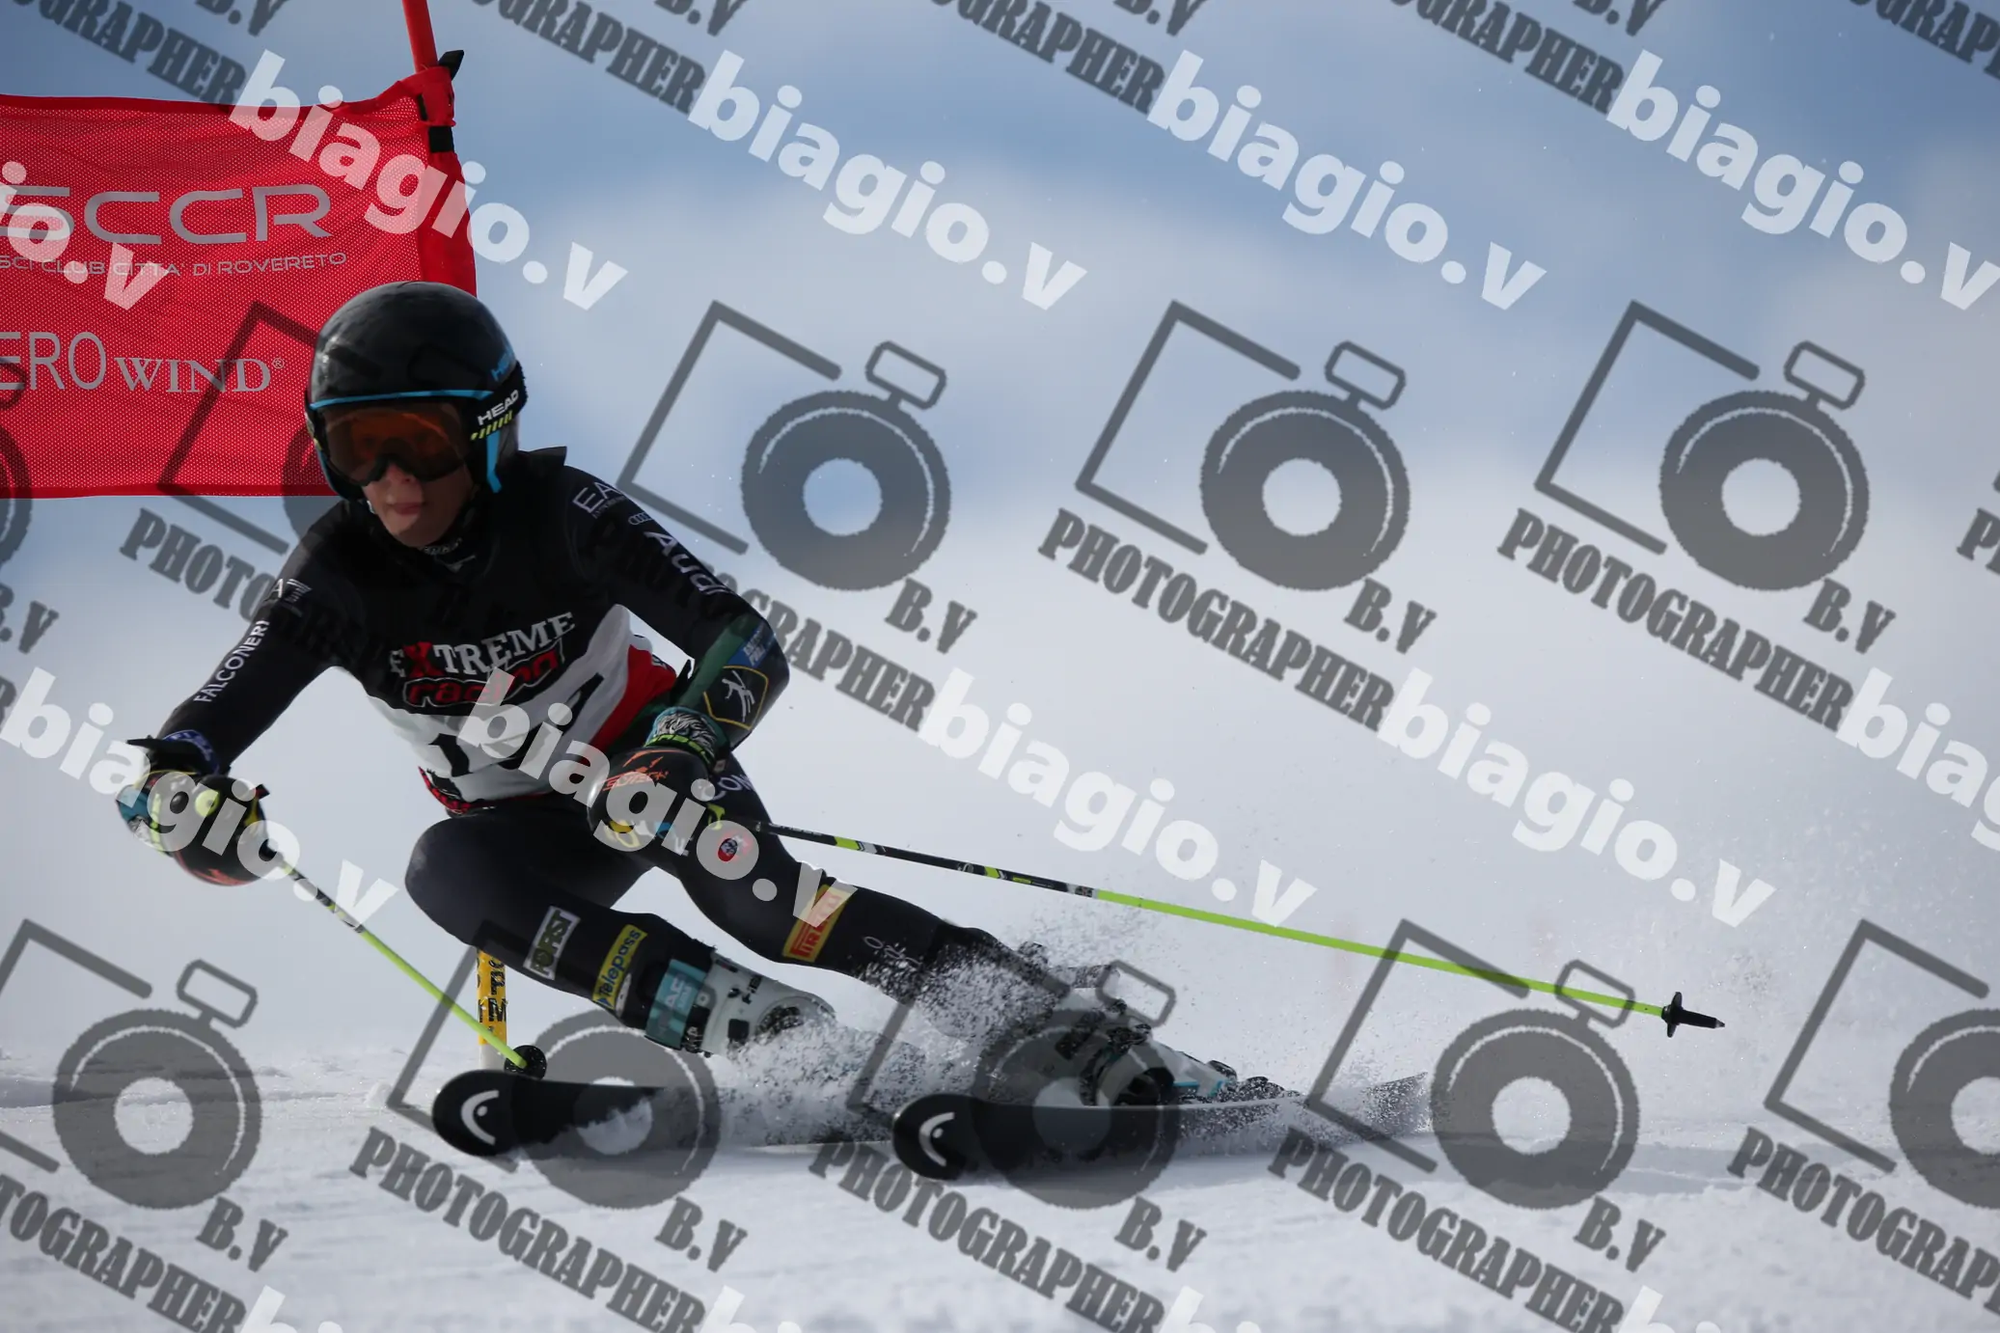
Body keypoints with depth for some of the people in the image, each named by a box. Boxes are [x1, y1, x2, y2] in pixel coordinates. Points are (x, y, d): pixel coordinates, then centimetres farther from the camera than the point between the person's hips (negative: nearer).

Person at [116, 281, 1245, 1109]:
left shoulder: (560, 515, -24)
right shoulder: (341, 575, -17)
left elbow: (746, 646, -30)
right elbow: (217, 712, -24)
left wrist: (677, 761, -49)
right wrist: (180, 785, -48)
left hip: (647, 762, -3)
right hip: (531, 826, 3)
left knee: (758, 900, -34)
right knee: (444, 873, -31)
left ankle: (1100, 1049, -38)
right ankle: (771, 1036, -37)